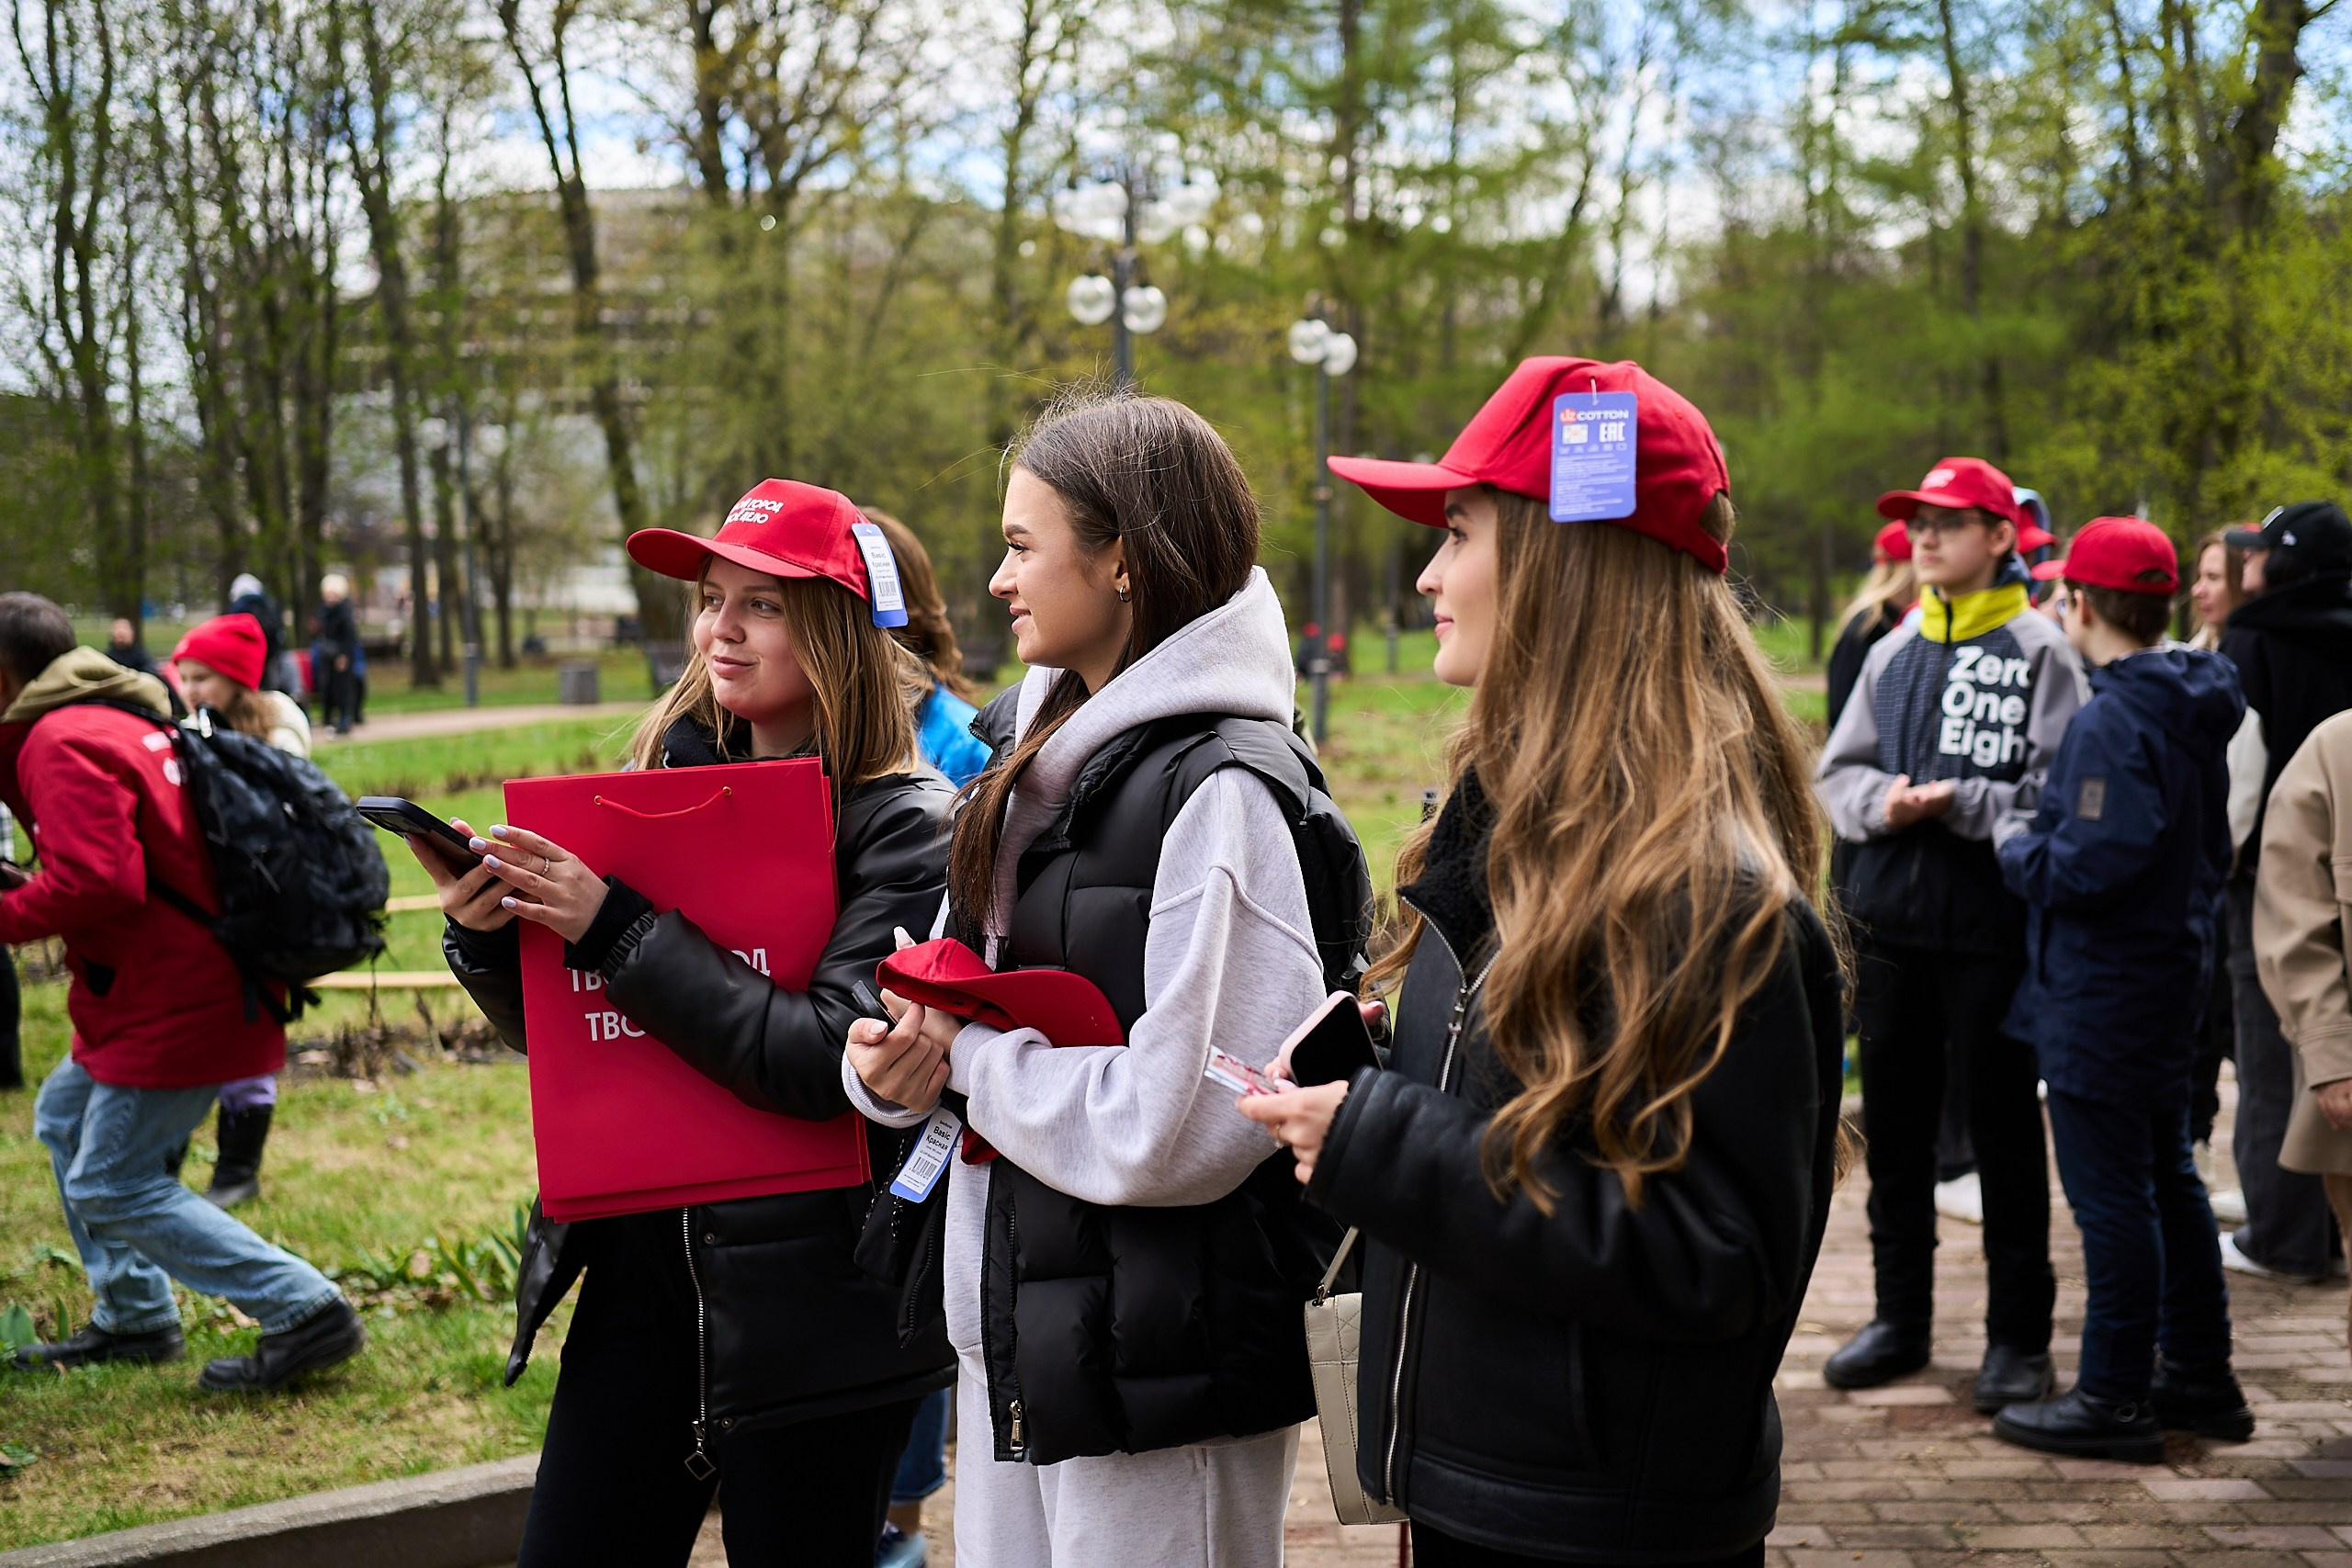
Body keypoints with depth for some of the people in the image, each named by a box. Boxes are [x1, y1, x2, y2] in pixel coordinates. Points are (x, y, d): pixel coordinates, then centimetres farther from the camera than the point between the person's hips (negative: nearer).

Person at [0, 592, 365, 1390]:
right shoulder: (117, 719, 16)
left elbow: (97, 881, -28)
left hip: (177, 1004, -11)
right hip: (176, 986, 11)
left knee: (111, 1186, -5)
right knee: (65, 1120, 23)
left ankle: (305, 1313, -7)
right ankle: (133, 1317, 29)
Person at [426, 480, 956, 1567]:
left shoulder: (904, 825, -10)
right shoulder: (671, 775, 8)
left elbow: (823, 1060, -22)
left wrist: (616, 930, -21)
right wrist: (485, 936, -8)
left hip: (812, 1293, -5)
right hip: (642, 1260, 6)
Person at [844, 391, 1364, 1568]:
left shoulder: (1222, 794, -18)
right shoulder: (1034, 753, 8)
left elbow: (1175, 1127, -24)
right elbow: (952, 985, 16)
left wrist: (966, 1057, -12)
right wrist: (895, 1060, -6)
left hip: (1165, 1368, -8)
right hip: (1012, 1336, 8)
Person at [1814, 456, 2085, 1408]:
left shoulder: (2039, 652, -6)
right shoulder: (1894, 652, 11)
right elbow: (1836, 773, 11)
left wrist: (1961, 804, -21)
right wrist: (1881, 803, -9)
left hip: (1992, 928, -5)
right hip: (1890, 920, 6)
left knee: (2005, 1132, 4)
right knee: (1894, 1125, 13)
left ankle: (2019, 1335, 14)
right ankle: (1900, 1319, 25)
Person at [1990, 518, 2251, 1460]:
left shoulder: (2114, 721, -21)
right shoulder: (2194, 712, 9)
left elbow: (2088, 865, -26)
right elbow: (2211, 848, 17)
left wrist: (2015, 852, -9)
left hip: (2102, 994, -10)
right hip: (2171, 975, 10)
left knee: (2110, 1195, -2)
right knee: (2167, 1178, 18)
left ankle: (2115, 1398, 5)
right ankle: (2200, 1375, 27)